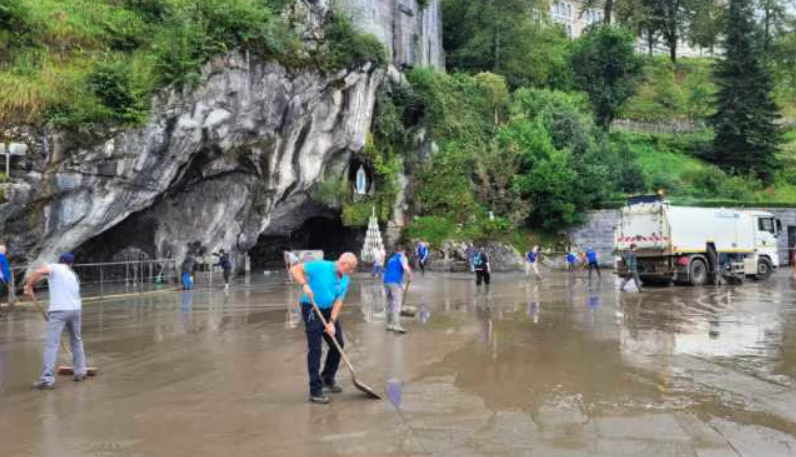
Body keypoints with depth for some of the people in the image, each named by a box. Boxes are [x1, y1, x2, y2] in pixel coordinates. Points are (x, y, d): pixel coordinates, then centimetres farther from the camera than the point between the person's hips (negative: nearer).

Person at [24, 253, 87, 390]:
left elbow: (38, 272, -14)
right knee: (77, 340, 22)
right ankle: (80, 372, 29)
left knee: (52, 344, -6)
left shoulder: (54, 267, 8)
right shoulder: (73, 274, 26)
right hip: (75, 309, 6)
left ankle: (47, 379, -9)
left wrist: (28, 286, -1)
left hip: (59, 310, -6)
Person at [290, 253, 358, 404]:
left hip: (328, 311, 7)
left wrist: (332, 322, -16)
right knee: (315, 350, -9)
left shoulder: (345, 281, 0)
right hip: (311, 309, -7)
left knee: (337, 344, 12)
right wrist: (305, 285, -31)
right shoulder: (320, 266, -18)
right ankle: (315, 391, -4)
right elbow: (295, 269, -17)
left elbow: (338, 302, -4)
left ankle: (327, 379, 32)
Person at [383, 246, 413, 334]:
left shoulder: (391, 259, 27)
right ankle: (396, 326, -16)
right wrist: (410, 276, 3)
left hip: (386, 281, 7)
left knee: (389, 303, 12)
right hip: (396, 282, -7)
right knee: (397, 304, -10)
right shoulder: (402, 257, 5)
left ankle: (390, 325, 15)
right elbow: (406, 268, -15)